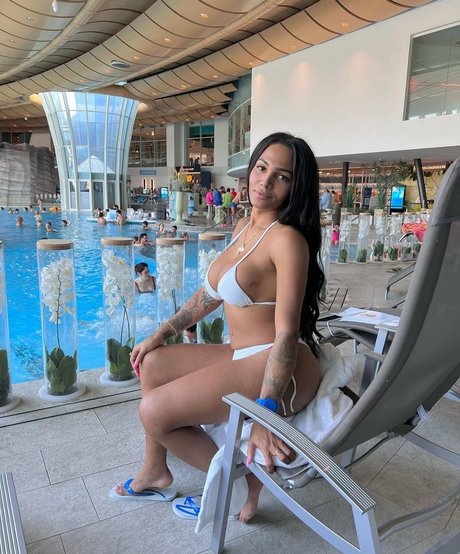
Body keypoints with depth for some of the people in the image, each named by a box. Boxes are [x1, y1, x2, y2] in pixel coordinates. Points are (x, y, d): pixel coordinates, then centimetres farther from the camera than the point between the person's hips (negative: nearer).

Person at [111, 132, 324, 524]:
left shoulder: (286, 238, -18)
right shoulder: (244, 227, 8)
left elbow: (286, 331, -23)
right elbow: (211, 293, 16)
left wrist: (265, 412, -28)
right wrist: (161, 334, 16)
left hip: (278, 369, -9)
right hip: (241, 354, 9)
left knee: (154, 412, -11)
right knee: (151, 363, 14)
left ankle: (241, 481, 8)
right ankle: (156, 472, 27)